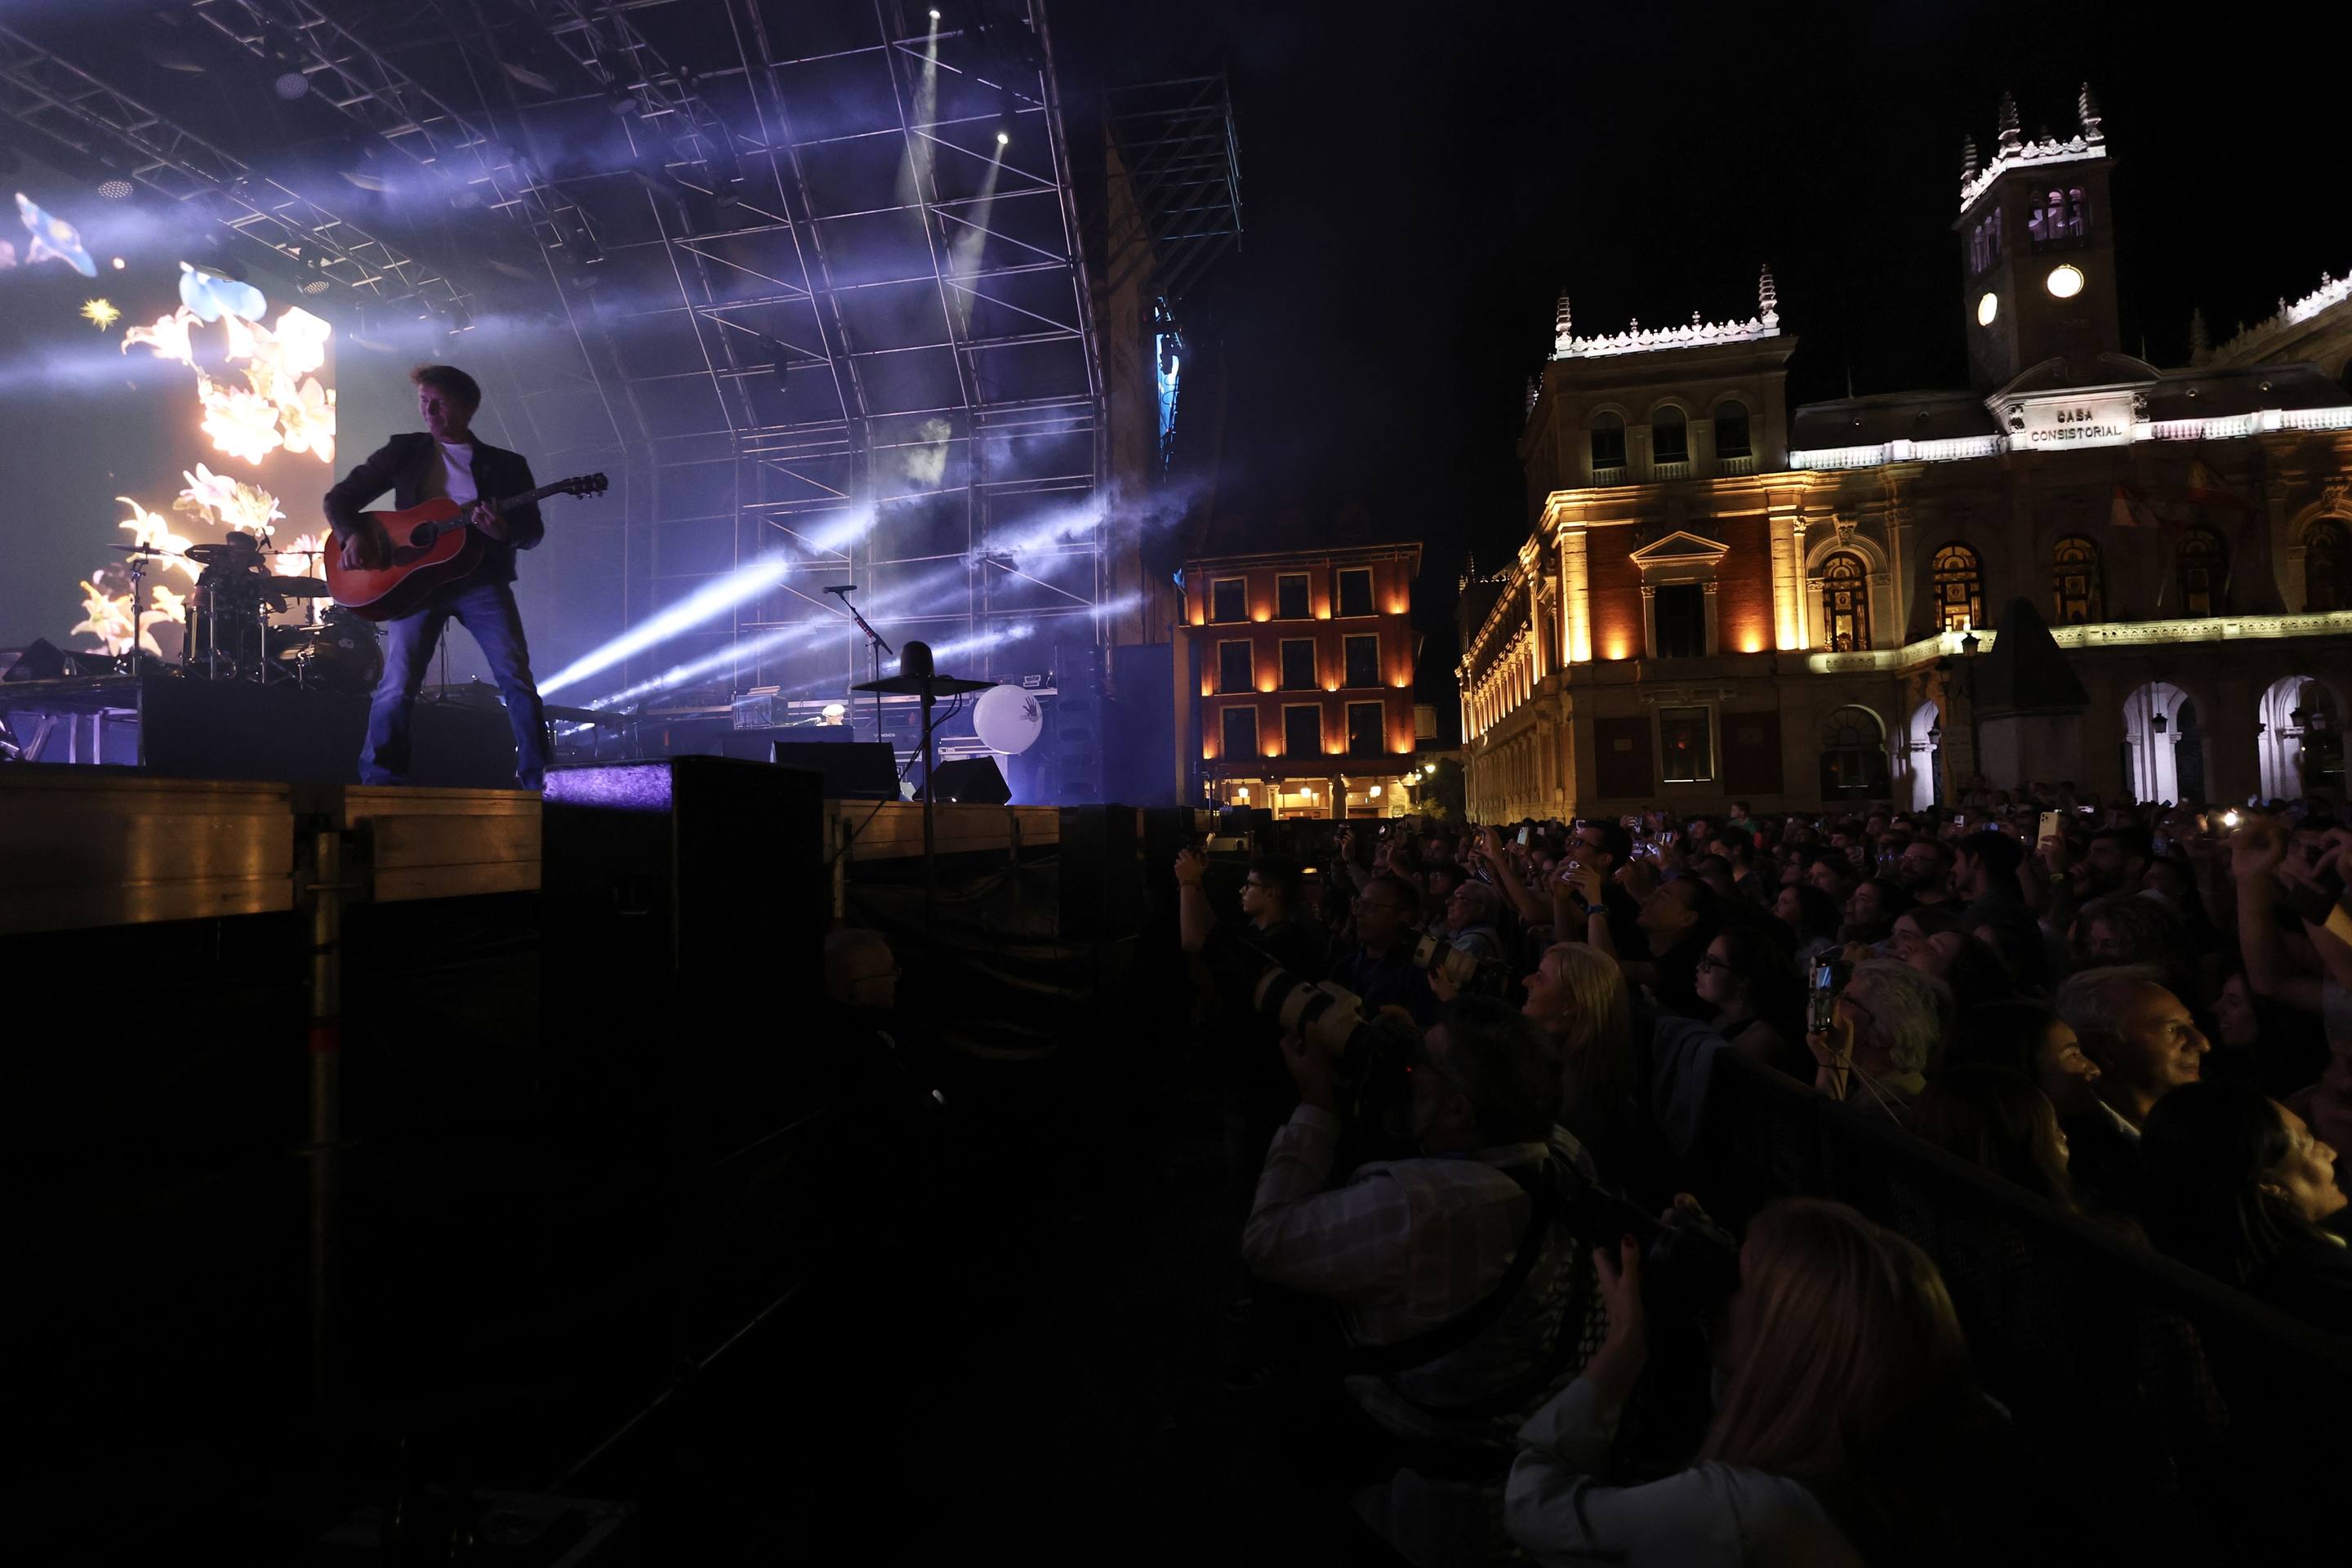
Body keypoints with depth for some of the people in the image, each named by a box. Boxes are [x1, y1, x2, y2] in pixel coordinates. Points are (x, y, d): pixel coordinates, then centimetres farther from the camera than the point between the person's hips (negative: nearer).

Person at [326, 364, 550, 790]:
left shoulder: (506, 464, 10)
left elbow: (533, 531, 4)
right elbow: (340, 498, 12)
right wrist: (352, 536, -8)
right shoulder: (404, 451, 12)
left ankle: (537, 781, -4)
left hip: (481, 579, 0)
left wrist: (504, 531, -18)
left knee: (517, 678, -12)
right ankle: (377, 781, 4)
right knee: (397, 686, -10)